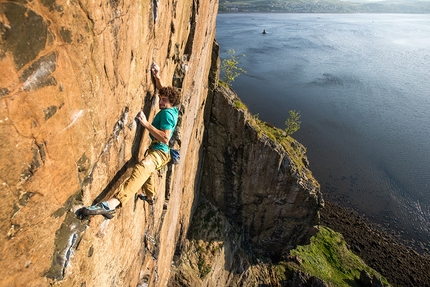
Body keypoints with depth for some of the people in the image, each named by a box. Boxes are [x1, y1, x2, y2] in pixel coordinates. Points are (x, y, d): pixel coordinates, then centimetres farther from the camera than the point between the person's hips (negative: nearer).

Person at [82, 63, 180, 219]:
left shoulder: (167, 113, -18)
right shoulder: (172, 110, 8)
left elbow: (165, 138, -31)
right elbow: (163, 91, 28)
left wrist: (146, 124, -30)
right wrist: (157, 77, 20)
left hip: (159, 151, -11)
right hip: (157, 150, 11)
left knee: (141, 168, -41)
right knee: (147, 171, 36)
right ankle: (150, 197, 61)